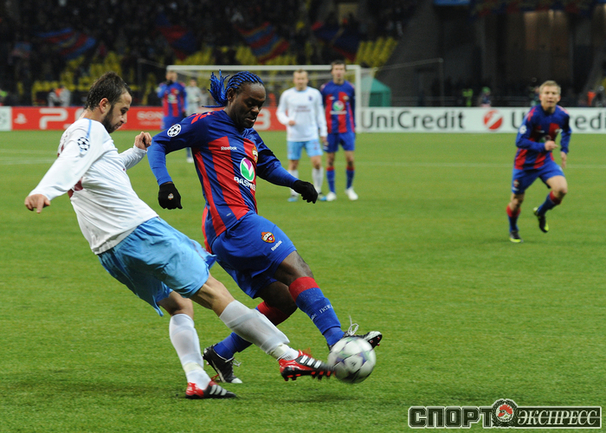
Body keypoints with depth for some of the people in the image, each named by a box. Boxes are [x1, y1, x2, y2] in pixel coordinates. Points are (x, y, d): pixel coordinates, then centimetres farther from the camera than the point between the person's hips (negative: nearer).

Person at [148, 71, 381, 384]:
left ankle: (222, 354, 13)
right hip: (231, 220, -10)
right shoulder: (207, 124, 0)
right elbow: (158, 144, 2)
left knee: (283, 299, 6)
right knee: (296, 270, -20)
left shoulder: (249, 135, 23)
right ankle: (338, 341, -33)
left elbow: (268, 166, 33)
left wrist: (295, 183, 13)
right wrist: (165, 183, -14)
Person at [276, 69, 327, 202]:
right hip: (293, 136, 0)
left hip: (311, 135, 0)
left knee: (317, 162, -10)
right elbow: (280, 112, 10)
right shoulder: (287, 95, 2)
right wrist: (287, 121, -11)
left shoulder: (315, 94, 4)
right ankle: (294, 193, 14)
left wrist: (323, 132, 8)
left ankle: (317, 191, 6)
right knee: (293, 164, 2)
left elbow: (320, 113, 12)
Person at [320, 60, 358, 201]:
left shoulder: (350, 88, 3)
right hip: (330, 130, 0)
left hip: (346, 130, 0)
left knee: (350, 159, -7)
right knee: (330, 160, 1)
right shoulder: (325, 89, 0)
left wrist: (353, 127, 12)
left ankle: (349, 188, 13)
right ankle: (332, 192, 10)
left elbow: (352, 109, 12)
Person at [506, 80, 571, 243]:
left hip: (546, 160, 4)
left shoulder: (562, 115, -9)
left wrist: (564, 150, 7)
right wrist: (542, 146, -32)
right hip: (525, 162, -3)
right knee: (517, 200, 8)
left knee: (562, 189, -19)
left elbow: (566, 132, 16)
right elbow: (520, 141, -24)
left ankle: (541, 212, 12)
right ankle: (513, 230, 38)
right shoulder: (533, 115, -24)